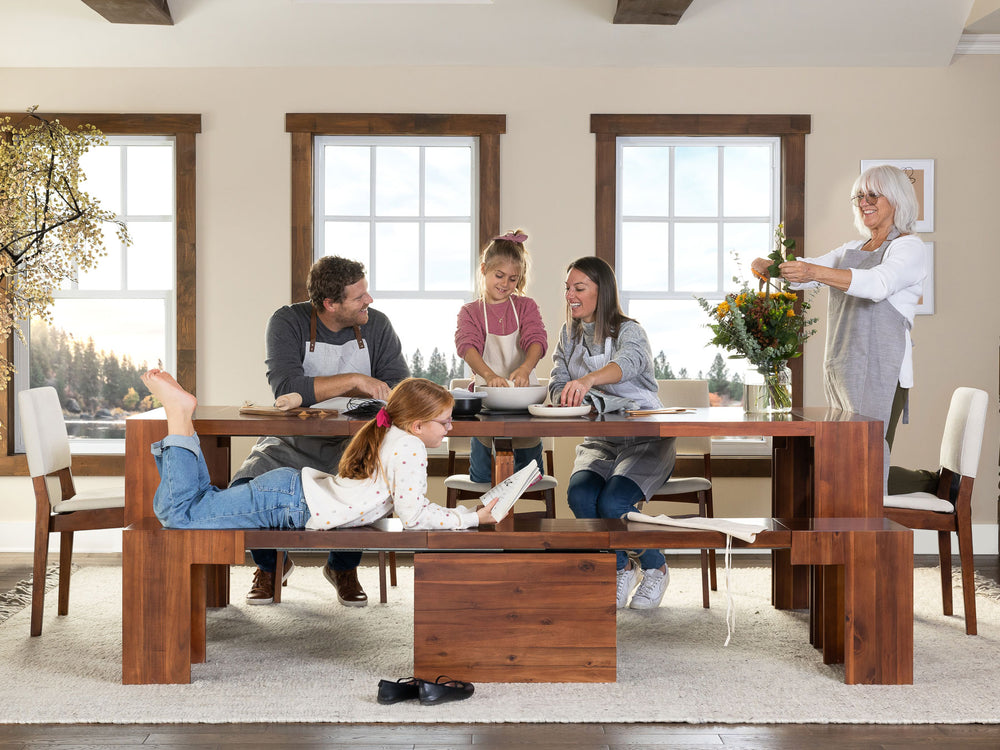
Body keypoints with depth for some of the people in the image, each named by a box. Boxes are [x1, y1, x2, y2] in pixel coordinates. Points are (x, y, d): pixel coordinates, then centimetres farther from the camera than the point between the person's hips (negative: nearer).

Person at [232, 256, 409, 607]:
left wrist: (313, 393, -21)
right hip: (292, 443, -1)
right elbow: (286, 388, -24)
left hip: (350, 444, 1)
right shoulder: (288, 322, -8)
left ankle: (344, 567, 3)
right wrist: (353, 381, -24)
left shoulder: (376, 325, -1)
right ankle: (271, 564, 11)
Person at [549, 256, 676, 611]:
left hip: (646, 440, -4)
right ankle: (621, 568, -1)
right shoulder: (569, 334, 10)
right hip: (599, 441, 5)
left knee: (613, 504, -29)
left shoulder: (628, 330, -9)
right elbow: (558, 384, 4)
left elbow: (630, 361, -33)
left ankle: (656, 568, 1)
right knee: (580, 495, -27)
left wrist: (588, 379, -54)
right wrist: (572, 396, -22)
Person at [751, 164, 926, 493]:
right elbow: (804, 274, 17)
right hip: (839, 371, 8)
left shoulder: (908, 246, -2)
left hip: (880, 374, -7)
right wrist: (767, 266, -7)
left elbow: (878, 283, -22)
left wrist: (815, 272, -36)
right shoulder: (851, 250, 22)